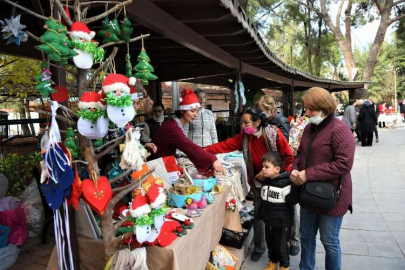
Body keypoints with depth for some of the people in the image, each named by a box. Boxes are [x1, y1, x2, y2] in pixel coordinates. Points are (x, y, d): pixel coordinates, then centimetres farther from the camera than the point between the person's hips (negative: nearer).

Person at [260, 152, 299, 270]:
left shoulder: (285, 183, -22)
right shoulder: (265, 182, 1)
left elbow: (293, 201, -24)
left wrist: (296, 186, -33)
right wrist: (261, 214, 17)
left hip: (282, 223, -6)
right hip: (268, 221, 6)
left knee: (281, 246, 11)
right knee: (270, 244, 20)